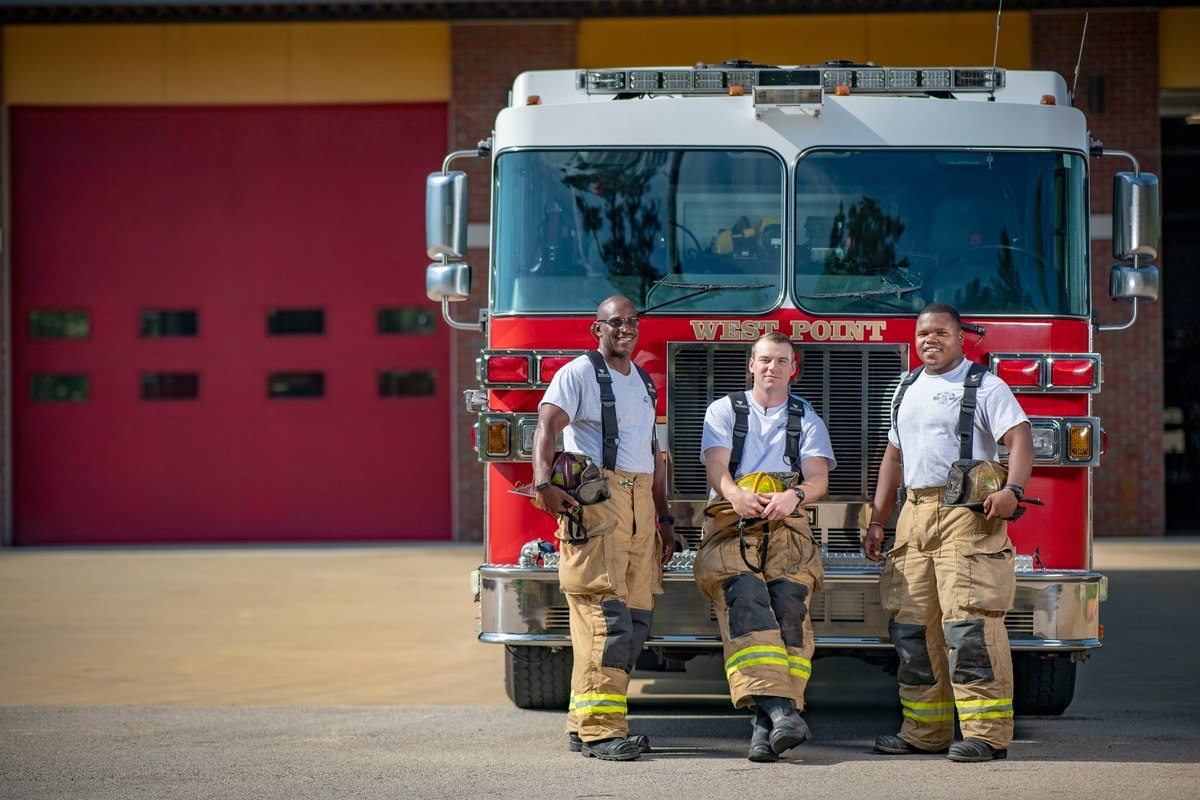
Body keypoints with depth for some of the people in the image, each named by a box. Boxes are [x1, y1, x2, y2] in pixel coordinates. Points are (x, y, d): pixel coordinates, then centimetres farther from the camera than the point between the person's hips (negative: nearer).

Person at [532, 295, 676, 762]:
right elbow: (546, 428, -15)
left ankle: (585, 724, 9)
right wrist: (544, 483, -30)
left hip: (639, 506, 8)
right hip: (594, 500, -8)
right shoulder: (579, 373, -1)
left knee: (635, 619, 4)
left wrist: (663, 518, 22)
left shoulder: (643, 383, 22)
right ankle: (597, 730, -15)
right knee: (606, 617, -14)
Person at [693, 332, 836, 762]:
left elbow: (818, 478, 7)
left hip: (786, 529, 1)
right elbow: (716, 466, 3)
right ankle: (780, 707, -48)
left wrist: (794, 495, -19)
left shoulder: (807, 419, 23)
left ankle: (767, 723, -37)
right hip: (730, 526, -1)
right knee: (744, 596, -32)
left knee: (789, 601, -29)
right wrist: (736, 495, -22)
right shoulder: (723, 410, 20)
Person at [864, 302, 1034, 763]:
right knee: (911, 623, 6)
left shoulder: (984, 386, -1)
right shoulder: (908, 391, 21)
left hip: (967, 516, -7)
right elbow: (894, 457, 26)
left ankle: (987, 734, -13)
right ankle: (925, 732, 13)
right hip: (916, 515, 7)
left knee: (969, 622, -13)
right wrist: (877, 522, 22)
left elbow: (1019, 438, -11)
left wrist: (1012, 490, -27)